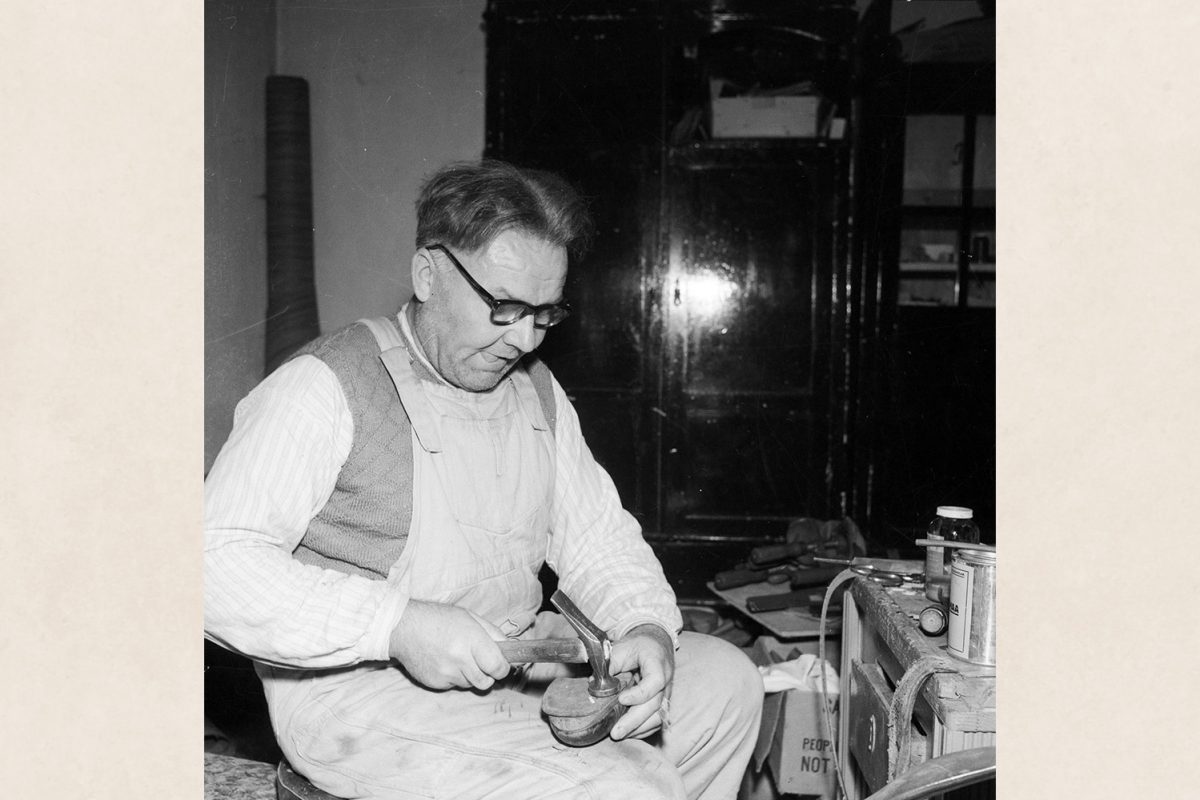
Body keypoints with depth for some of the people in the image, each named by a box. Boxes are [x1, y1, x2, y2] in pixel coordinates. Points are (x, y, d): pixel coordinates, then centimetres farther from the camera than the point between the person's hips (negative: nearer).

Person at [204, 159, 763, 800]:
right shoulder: (327, 387, -13)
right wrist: (396, 625, -29)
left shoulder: (535, 391, 11)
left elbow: (596, 536, 11)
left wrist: (648, 627, -9)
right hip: (366, 690, -7)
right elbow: (220, 562, -21)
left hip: (522, 654, 8)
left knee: (724, 676, 7)